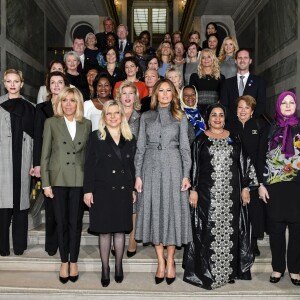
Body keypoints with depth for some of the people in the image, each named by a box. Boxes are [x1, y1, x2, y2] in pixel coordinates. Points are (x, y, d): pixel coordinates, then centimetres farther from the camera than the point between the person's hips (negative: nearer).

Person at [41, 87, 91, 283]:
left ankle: (73, 262, 21)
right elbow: (45, 155, 0)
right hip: (58, 179, -1)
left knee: (76, 222, 7)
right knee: (61, 222, 7)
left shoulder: (86, 124, 6)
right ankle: (64, 262, 22)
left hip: (80, 180, 1)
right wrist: (45, 183, -4)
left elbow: (89, 153, 7)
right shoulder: (51, 123, 2)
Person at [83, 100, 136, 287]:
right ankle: (105, 269, 19)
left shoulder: (130, 139, 8)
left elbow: (132, 166, 11)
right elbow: (89, 165, -3)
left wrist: (133, 189, 8)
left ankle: (118, 266, 24)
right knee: (104, 231, 5)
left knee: (120, 230, 9)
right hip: (102, 190, -2)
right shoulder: (96, 137, 0)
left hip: (123, 191, 3)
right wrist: (88, 190, -9)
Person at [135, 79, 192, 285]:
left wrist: (186, 174, -4)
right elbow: (141, 147, 8)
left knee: (172, 210, 0)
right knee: (154, 211, 3)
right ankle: (160, 260, 14)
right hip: (151, 167, 1)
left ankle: (170, 260, 14)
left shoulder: (180, 117, 10)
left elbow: (185, 147, 5)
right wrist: (138, 175, 0)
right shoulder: (146, 117, 12)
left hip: (173, 167, -1)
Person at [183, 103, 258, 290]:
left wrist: (246, 187, 3)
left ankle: (229, 270, 18)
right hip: (207, 193, -2)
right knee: (209, 230, 1)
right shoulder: (201, 139, 4)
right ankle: (207, 271, 12)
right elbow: (193, 165, 1)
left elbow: (244, 162, 9)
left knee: (229, 230, 6)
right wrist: (193, 189, -5)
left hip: (231, 193, 2)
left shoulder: (234, 139, 9)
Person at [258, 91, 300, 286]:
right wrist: (262, 184, 0)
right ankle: (278, 267, 20)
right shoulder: (271, 129, 8)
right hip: (274, 185, 1)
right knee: (276, 228, 5)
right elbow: (264, 157, 6)